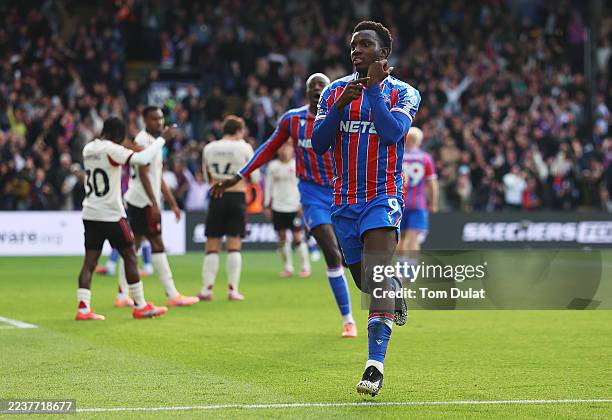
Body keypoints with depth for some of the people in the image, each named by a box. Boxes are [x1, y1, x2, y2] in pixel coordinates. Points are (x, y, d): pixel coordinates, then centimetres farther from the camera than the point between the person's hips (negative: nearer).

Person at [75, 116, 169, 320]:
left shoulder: (88, 149, 7)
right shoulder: (112, 150, -15)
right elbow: (142, 159, -24)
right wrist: (162, 139, -15)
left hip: (90, 213, 7)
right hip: (111, 214, -7)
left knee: (90, 261, 3)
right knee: (130, 257, 5)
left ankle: (83, 308, -6)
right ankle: (140, 306, 10)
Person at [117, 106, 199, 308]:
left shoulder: (155, 141, 19)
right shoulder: (143, 140, -12)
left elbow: (158, 178, 23)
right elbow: (143, 174, -19)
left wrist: (173, 204, 23)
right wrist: (154, 204, -23)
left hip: (136, 201, 10)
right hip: (143, 201, -10)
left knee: (133, 245, 8)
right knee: (157, 245, -9)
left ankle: (122, 295, 9)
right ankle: (172, 295, -9)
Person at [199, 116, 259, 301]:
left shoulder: (209, 149, 5)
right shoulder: (244, 148, -3)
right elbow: (255, 178, 4)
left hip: (216, 197, 1)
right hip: (237, 197, -1)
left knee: (212, 246, 5)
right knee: (234, 245, 3)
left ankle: (207, 288, 0)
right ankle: (233, 289, 0)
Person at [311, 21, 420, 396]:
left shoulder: (403, 93, -1)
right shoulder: (335, 90, 9)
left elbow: (392, 132, -20)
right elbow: (318, 144, -1)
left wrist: (373, 88, -16)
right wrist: (340, 105, -14)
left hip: (382, 197, -5)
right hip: (345, 199, 5)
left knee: (376, 279, -20)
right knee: (365, 279, 13)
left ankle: (376, 364, -25)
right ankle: (396, 292, 49)